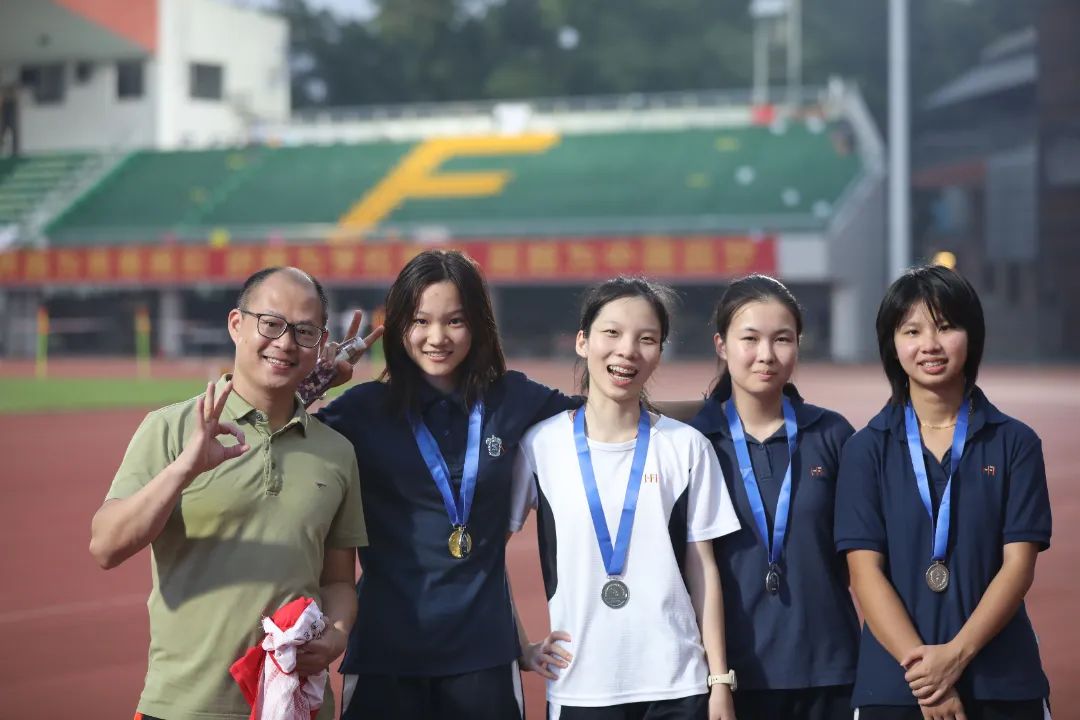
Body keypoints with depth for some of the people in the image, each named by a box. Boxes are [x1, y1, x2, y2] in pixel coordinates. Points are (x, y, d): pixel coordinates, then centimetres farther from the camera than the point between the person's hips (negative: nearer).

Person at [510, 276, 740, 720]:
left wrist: (720, 679, 2)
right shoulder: (540, 445, 0)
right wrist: (518, 647, 0)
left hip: (677, 684, 0)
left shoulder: (686, 447, 3)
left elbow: (702, 567, 4)